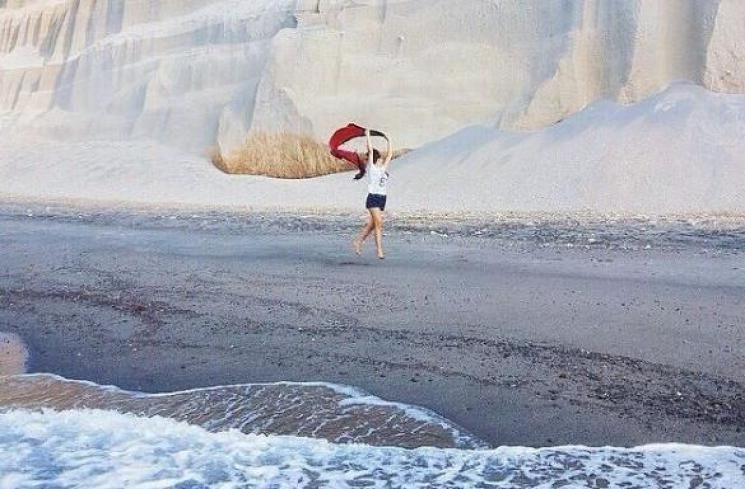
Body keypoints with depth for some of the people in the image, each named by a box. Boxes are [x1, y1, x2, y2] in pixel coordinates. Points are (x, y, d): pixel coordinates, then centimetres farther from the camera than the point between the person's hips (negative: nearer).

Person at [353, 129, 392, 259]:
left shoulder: (383, 168, 14)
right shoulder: (371, 168, -2)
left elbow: (389, 154, 17)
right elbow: (370, 150, -7)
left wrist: (388, 140, 18)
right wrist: (368, 135, -4)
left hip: (382, 199, 7)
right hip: (373, 198, -7)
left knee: (372, 224, 11)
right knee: (378, 224, -13)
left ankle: (358, 242, 25)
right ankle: (380, 251, -14)